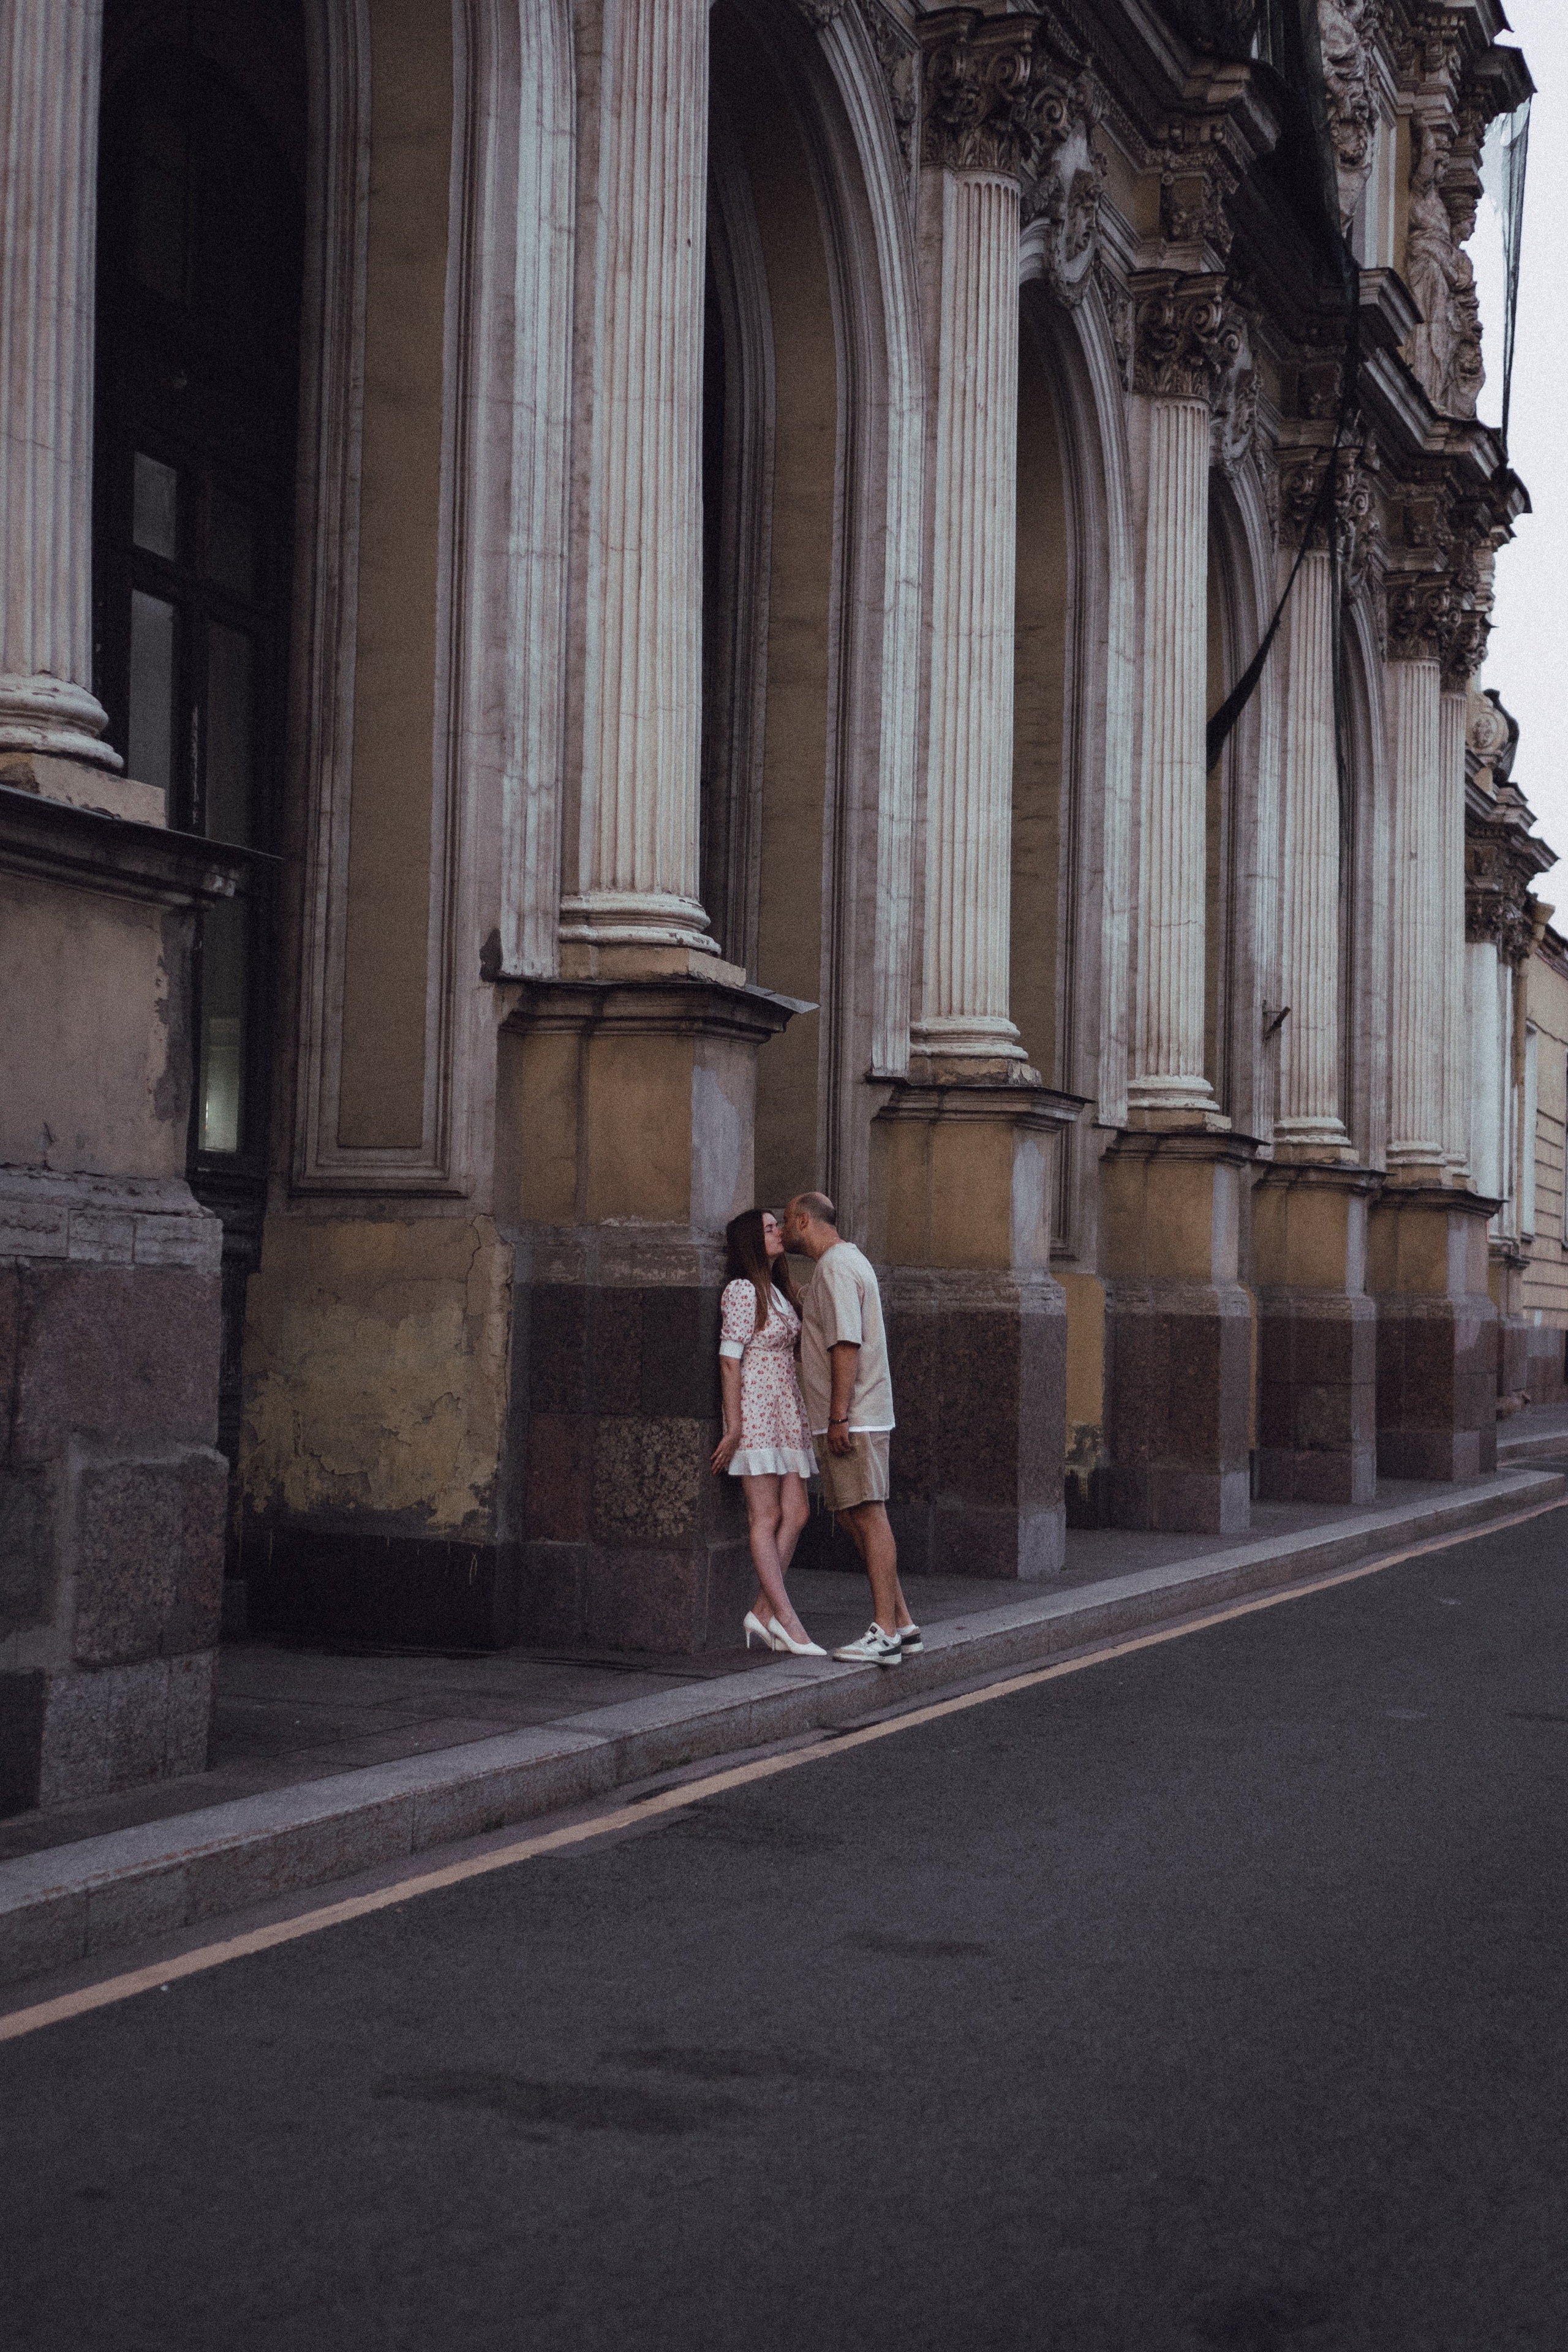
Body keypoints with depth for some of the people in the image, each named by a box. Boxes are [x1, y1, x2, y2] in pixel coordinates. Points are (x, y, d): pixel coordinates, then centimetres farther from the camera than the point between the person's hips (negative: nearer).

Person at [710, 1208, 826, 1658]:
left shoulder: (778, 1291, 16)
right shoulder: (741, 1291, -10)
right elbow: (729, 1361, -14)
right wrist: (734, 1426, -17)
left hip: (785, 1413, 9)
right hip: (754, 1410, -9)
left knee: (796, 1512, 4)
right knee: (766, 1516, -6)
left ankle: (763, 1611, 8)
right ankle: (788, 1621, -7)